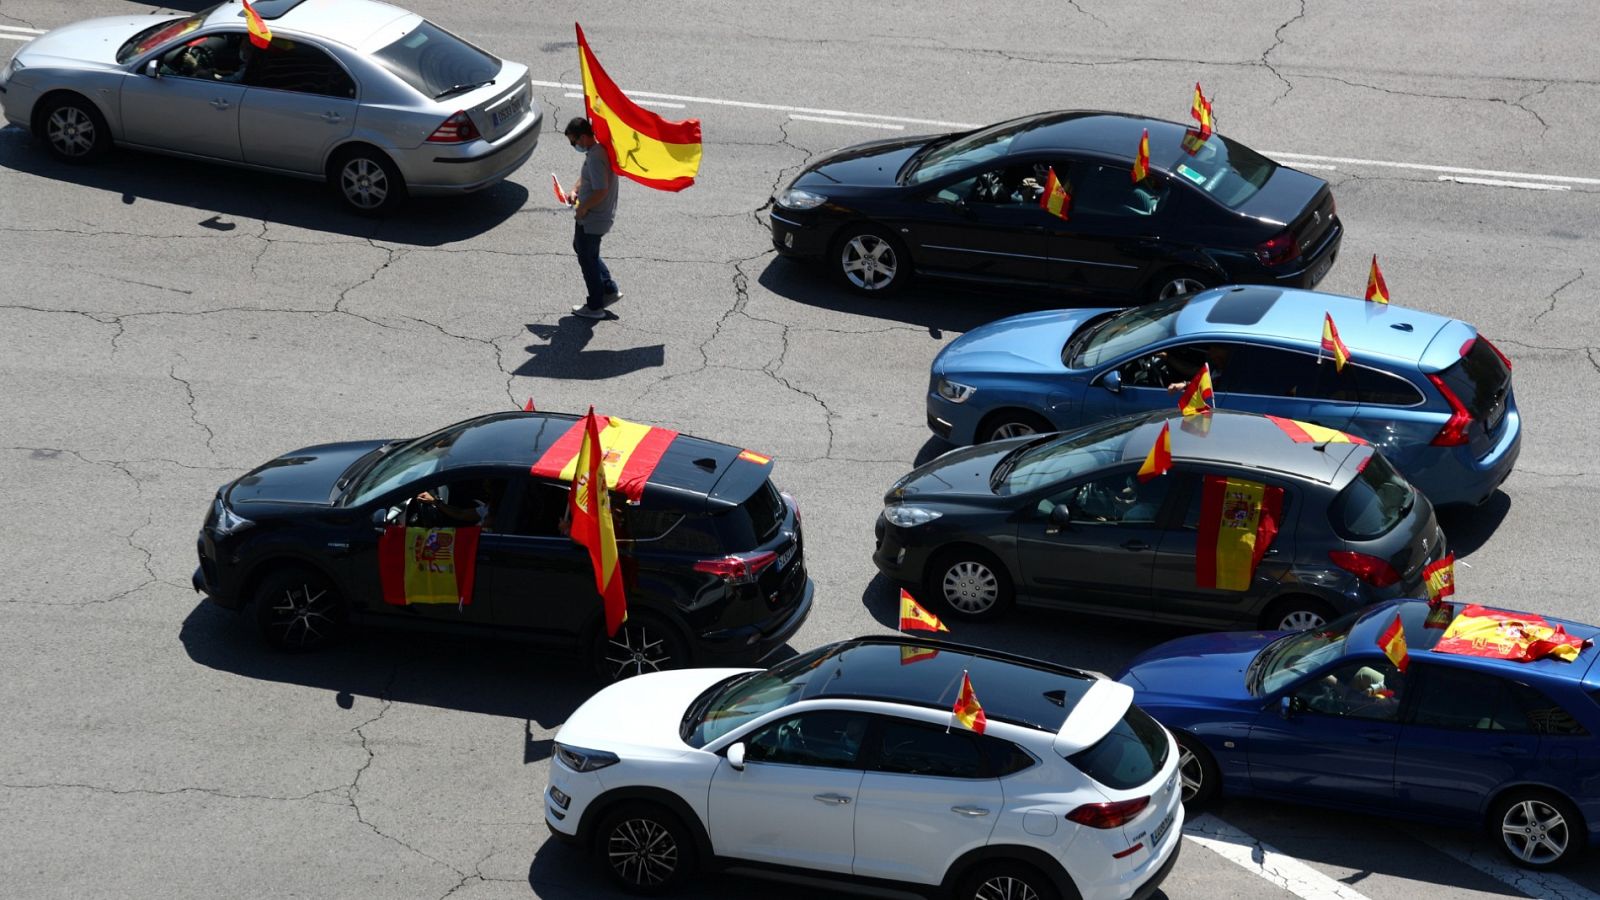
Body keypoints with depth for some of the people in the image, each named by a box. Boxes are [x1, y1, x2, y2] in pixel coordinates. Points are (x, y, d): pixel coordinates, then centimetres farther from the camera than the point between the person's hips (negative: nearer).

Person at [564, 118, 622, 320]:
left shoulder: (595, 158, -29)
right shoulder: (598, 149, 3)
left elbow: (601, 191, -33)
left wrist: (582, 208, -19)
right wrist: (575, 190, 4)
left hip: (592, 220, -10)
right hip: (590, 218, 10)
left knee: (587, 259, 7)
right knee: (580, 248, 27)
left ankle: (595, 307, 22)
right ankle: (609, 289, 31)